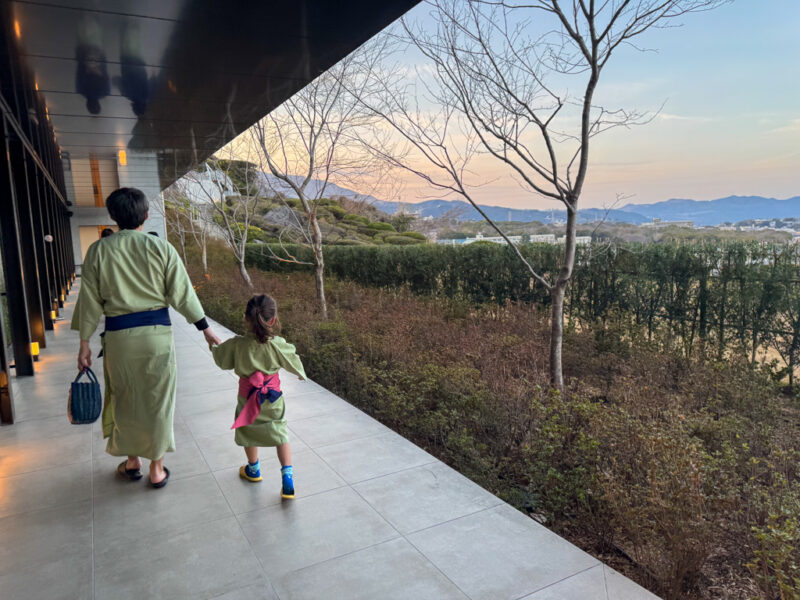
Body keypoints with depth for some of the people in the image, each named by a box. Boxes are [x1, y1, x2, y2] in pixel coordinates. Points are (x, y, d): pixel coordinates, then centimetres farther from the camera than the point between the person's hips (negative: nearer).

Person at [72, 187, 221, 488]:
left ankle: (132, 461, 34)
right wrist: (206, 329, 5)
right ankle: (156, 468, 21)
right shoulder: (161, 248, -6)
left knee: (124, 399, 18)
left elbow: (90, 300, 2)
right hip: (157, 332, -1)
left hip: (118, 336, 1)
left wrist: (84, 344, 10)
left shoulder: (98, 250, -2)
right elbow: (182, 294, -4)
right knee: (158, 399, 10)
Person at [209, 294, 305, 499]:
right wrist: (301, 373, 20)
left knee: (249, 432, 23)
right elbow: (293, 363, -3)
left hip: (247, 396, 1)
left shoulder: (237, 344, -17)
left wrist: (214, 347, 23)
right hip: (272, 398, -1)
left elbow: (222, 360, 2)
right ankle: (287, 476, 1)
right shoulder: (278, 345, -19)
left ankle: (253, 469, 44)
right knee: (280, 434, 10)